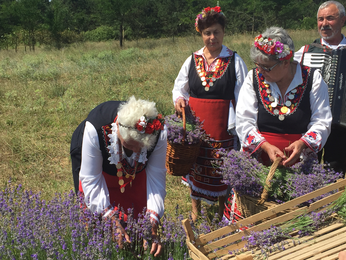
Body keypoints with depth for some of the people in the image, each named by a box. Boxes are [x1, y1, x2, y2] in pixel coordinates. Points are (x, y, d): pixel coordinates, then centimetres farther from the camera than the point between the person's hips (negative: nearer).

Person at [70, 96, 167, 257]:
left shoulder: (159, 134, -35)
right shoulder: (94, 129, -41)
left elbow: (156, 178, -25)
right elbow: (91, 181, -31)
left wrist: (152, 228, -31)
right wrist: (113, 221, -35)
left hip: (134, 169, 2)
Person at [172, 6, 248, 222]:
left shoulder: (234, 61, -3)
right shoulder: (192, 60, 5)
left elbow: (243, 96, -3)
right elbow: (179, 86, 16)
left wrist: (238, 126, -9)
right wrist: (179, 98, -7)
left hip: (222, 125, -2)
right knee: (195, 166, 12)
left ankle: (223, 211, 28)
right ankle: (195, 210, 32)